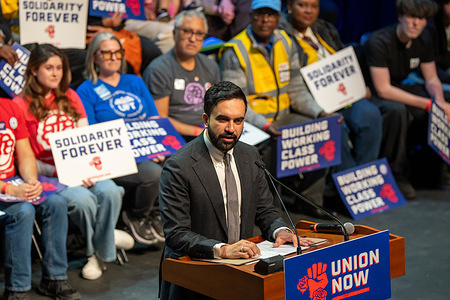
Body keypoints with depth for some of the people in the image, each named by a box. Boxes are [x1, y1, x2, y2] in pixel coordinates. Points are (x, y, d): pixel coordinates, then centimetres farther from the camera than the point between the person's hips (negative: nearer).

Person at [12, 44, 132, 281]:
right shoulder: (21, 105, -1)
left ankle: (100, 253, -8)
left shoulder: (70, 97, 16)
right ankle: (107, 238, -3)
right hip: (46, 174, -4)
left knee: (111, 191, -27)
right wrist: (57, 172, -18)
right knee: (82, 198, -33)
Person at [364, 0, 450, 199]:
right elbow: (383, 89, -28)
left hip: (400, 89, 7)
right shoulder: (379, 42, -26)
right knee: (397, 110, -38)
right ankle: (395, 174, -24)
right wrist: (427, 104, -30)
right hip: (370, 94, -7)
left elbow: (431, 78, 4)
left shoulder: (423, 40, -3)